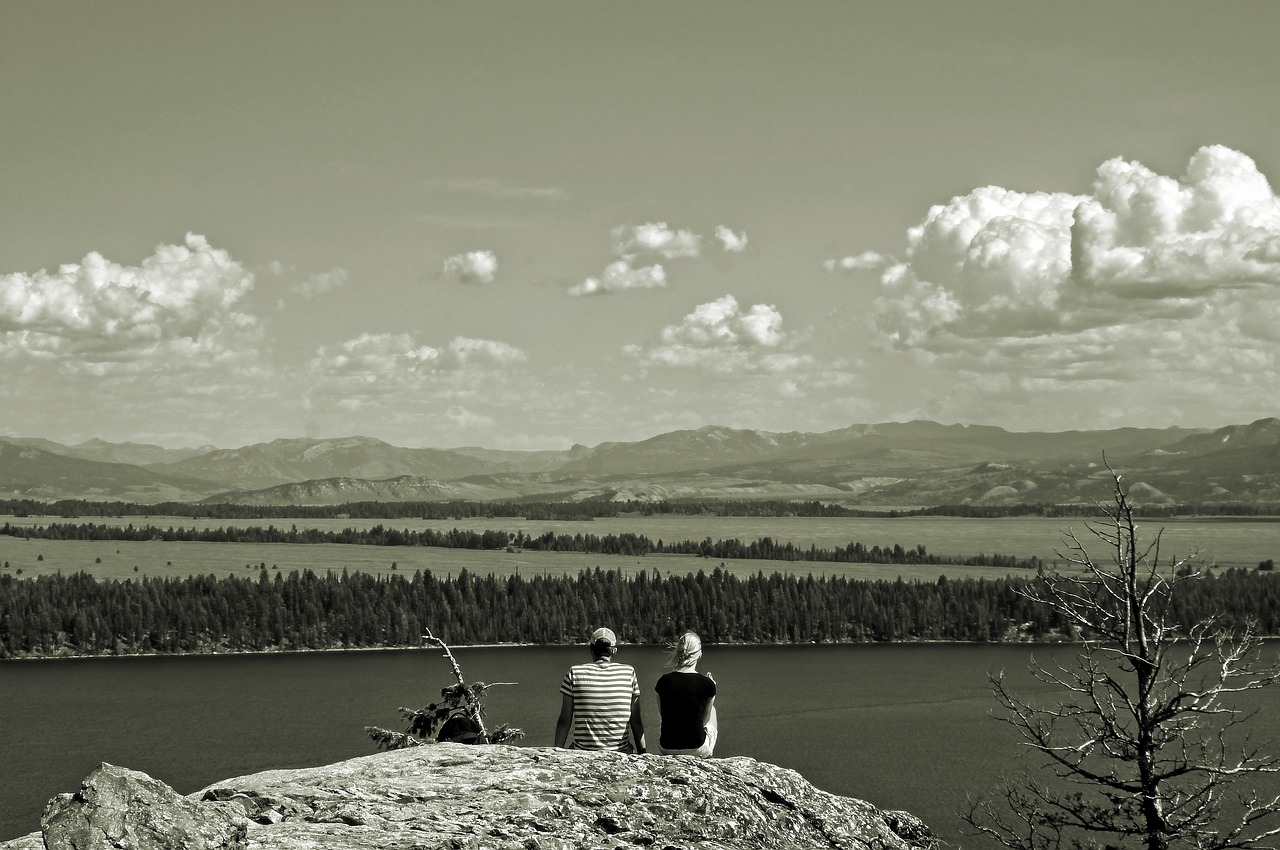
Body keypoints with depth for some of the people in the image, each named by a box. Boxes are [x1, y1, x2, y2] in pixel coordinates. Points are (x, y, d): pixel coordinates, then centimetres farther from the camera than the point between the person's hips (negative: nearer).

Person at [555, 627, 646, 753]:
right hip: (620, 756, 1)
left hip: (583, 753, -1)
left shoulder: (574, 673, 1)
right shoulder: (629, 673, 3)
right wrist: (642, 753, 13)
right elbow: (636, 721, 5)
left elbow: (564, 720, 2)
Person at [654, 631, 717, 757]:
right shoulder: (707, 684, -14)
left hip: (667, 748, 2)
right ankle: (707, 760, 44)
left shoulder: (664, 681, -8)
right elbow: (704, 719, -1)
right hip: (697, 750, -2)